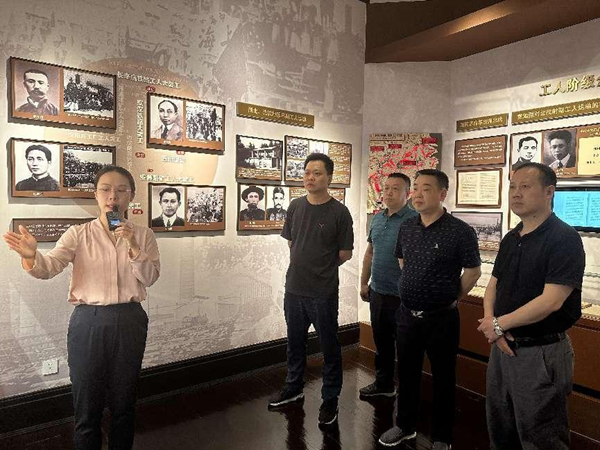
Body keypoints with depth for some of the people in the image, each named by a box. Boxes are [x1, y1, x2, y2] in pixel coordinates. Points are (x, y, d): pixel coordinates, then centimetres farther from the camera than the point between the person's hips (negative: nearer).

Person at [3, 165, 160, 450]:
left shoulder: (143, 235, 3)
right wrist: (30, 256, -36)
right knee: (86, 404, 10)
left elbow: (150, 278, -5)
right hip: (88, 321, -1)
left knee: (123, 402, 15)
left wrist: (132, 245, -18)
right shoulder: (78, 234, 0)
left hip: (129, 321, 1)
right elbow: (49, 267, -14)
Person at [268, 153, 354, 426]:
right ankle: (294, 388, 41)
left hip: (323, 294, -5)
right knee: (295, 343, 21)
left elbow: (345, 254, -4)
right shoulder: (295, 206, 2)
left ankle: (330, 399, 28)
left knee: (329, 347, 10)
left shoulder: (339, 212, -11)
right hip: (293, 289, 5)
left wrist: (322, 270, 5)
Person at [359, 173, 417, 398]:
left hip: (401, 296, -7)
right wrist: (364, 282, 17)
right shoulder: (377, 219, 10)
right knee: (381, 342, 20)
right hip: (377, 292, 7)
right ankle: (383, 384, 37)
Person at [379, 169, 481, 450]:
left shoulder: (460, 231, -14)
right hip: (407, 314, 5)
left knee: (443, 379, 11)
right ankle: (405, 426, 37)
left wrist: (450, 299, 1)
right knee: (406, 373, 18)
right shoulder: (406, 228, 3)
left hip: (441, 318, -5)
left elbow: (473, 271, -6)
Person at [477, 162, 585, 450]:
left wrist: (499, 324, -15)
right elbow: (493, 285, 11)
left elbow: (551, 300, -23)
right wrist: (490, 320, -9)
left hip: (541, 352, -7)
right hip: (503, 347, 8)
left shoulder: (564, 239, -16)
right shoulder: (510, 239, 8)